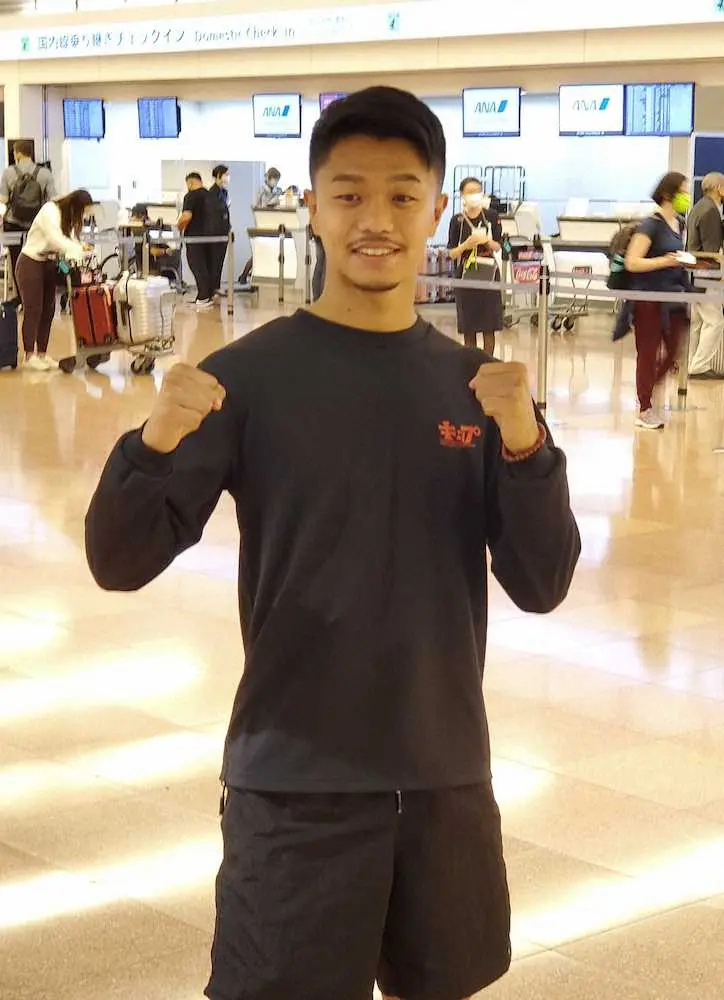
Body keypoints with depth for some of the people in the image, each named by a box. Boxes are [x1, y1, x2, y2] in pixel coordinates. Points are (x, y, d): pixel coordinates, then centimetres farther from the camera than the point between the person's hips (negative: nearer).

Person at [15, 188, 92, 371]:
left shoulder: (70, 217, 5)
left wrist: (80, 247, -20)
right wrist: (78, 249, -27)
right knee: (33, 310, -7)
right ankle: (29, 356, -4)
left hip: (49, 265, 8)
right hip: (31, 263, -8)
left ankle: (42, 354, 11)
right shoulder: (50, 211, -19)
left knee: (48, 310, 5)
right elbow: (56, 239, -28)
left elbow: (70, 240, -1)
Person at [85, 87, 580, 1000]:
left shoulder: (472, 383, 1)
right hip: (296, 780, -3)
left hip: (446, 773, 4)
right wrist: (156, 442, -30)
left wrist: (523, 440, -19)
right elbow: (120, 562, -11)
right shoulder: (250, 374, -8)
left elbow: (541, 586, -3)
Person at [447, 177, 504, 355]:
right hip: (465, 275, 0)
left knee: (489, 327, 1)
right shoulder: (457, 220, -2)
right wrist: (467, 244, -19)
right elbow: (452, 253, -1)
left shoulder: (491, 216, 0)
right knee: (468, 329, 4)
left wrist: (487, 241, -17)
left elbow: (498, 247, 4)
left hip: (488, 273, 0)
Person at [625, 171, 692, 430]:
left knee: (672, 353, 9)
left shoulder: (680, 223, 10)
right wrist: (665, 261, -25)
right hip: (649, 298, -7)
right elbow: (632, 263, -18)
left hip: (673, 297, 7)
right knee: (648, 354, 2)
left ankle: (648, 392, 30)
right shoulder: (651, 225, -13)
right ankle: (645, 410, 12)